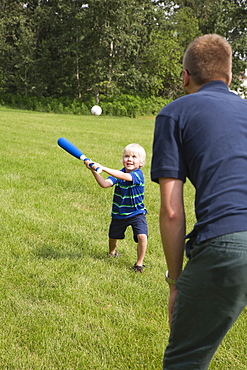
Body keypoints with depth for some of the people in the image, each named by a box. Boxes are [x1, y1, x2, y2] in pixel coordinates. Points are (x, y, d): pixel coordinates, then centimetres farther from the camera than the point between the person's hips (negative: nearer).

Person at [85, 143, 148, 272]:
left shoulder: (138, 175, -21)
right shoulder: (117, 174, -7)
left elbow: (124, 176, -40)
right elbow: (105, 184, -21)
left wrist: (103, 168, -47)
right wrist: (94, 171, -36)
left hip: (136, 213, -4)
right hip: (119, 214, 4)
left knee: (142, 236, -21)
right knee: (113, 237, 20)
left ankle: (139, 263, 0)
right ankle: (112, 252, 54)